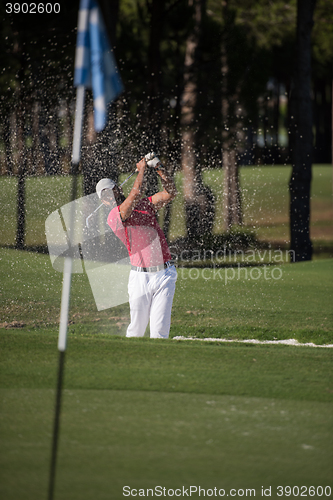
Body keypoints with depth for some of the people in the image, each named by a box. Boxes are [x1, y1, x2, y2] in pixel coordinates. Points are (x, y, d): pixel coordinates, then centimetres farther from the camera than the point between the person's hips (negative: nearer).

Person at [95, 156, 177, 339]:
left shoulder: (144, 205, 15)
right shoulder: (114, 217, -6)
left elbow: (169, 193, 9)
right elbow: (134, 194, -19)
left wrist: (160, 169, -4)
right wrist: (141, 169, -9)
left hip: (164, 275, 3)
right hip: (140, 277, -3)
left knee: (160, 329, -5)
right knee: (137, 327, 5)